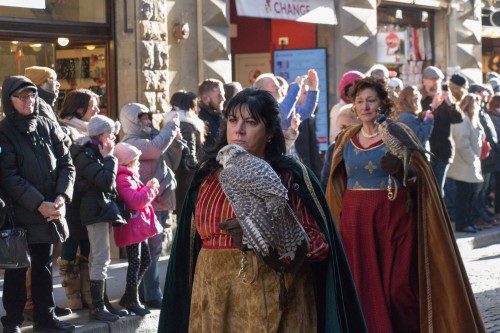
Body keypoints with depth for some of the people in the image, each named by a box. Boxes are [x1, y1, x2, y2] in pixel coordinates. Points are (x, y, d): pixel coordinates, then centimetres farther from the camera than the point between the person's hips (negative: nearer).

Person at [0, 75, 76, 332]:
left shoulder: (48, 127, 7)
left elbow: (66, 164, 4)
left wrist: (61, 198, -11)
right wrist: (40, 204, -20)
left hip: (49, 213, 5)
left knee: (44, 266, 13)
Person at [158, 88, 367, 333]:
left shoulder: (291, 176, -2)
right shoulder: (207, 175, 7)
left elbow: (320, 242, -7)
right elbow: (191, 242, 11)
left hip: (274, 299, -3)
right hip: (215, 298, 3)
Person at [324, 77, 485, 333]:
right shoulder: (346, 139, 10)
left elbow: (419, 179, -3)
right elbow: (337, 186, 16)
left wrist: (401, 171, -23)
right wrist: (339, 221, 10)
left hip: (393, 218, -3)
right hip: (356, 220, 3)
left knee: (397, 284, -7)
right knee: (364, 285, 1)